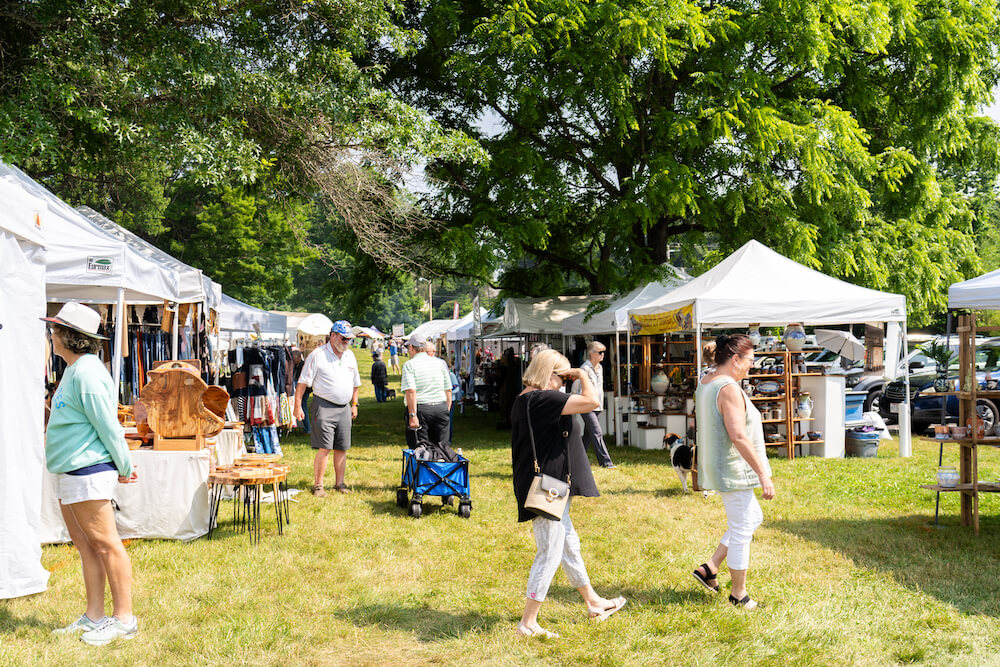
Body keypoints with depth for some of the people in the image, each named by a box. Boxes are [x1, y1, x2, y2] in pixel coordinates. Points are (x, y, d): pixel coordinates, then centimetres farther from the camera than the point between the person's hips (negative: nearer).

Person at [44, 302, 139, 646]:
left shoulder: (87, 373, -17)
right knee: (85, 546, 14)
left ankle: (124, 618, 3)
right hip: (71, 472, 10)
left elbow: (108, 425, -17)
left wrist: (124, 468, -11)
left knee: (105, 544, -4)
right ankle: (94, 616, 22)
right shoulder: (74, 370, 16)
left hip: (88, 472, -10)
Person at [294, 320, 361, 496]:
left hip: (344, 409, 6)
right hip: (324, 407, -6)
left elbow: (355, 382, 24)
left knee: (342, 448, 8)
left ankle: (340, 483, 19)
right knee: (324, 448, -9)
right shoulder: (317, 355, -6)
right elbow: (303, 382, -6)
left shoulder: (350, 356, 13)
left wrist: (354, 404, 20)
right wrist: (297, 406, -11)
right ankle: (318, 485, 0)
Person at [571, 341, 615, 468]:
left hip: (597, 406, 8)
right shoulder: (585, 368, -12)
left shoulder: (600, 368, 14)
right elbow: (575, 387, -7)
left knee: (588, 435, 10)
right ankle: (605, 462, -12)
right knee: (597, 434, -12)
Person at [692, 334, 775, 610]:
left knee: (753, 518, 21)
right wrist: (763, 474, -26)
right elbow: (738, 436, -28)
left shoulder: (705, 384, 9)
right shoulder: (729, 389, -21)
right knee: (742, 529, 3)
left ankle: (709, 568, 21)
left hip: (717, 467, 10)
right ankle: (739, 594, 17)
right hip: (733, 469, -10)